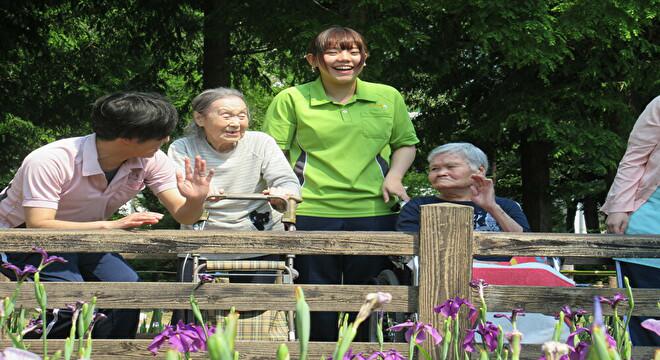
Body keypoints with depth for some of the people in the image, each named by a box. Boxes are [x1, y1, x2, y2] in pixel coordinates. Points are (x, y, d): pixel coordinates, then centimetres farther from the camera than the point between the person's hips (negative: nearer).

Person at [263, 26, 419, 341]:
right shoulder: (291, 99, 2)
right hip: (310, 212, -2)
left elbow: (405, 143, 20)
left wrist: (394, 176, 3)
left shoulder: (388, 97, 10)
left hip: (374, 211, 2)